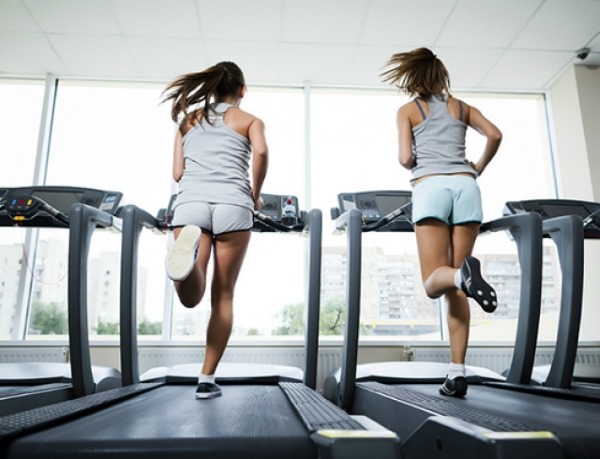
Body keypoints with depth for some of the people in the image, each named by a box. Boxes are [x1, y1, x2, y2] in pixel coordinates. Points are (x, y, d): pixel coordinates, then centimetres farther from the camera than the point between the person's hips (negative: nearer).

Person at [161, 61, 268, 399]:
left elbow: (177, 173, 19)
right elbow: (261, 152, -5)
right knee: (223, 296, 7)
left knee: (190, 297, -8)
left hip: (190, 202, 2)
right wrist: (255, 196, 8)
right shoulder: (250, 120, 18)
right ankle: (207, 380, 9)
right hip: (232, 204, -1)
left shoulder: (188, 119, 26)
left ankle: (190, 248, -41)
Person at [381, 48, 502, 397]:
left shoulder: (407, 111, 15)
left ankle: (462, 273, -42)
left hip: (430, 188, -3)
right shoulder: (461, 107, 23)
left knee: (434, 282, -4)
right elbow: (495, 135, 9)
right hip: (466, 187, 3)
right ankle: (457, 372, -3)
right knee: (455, 287, 2)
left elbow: (406, 159, 4)